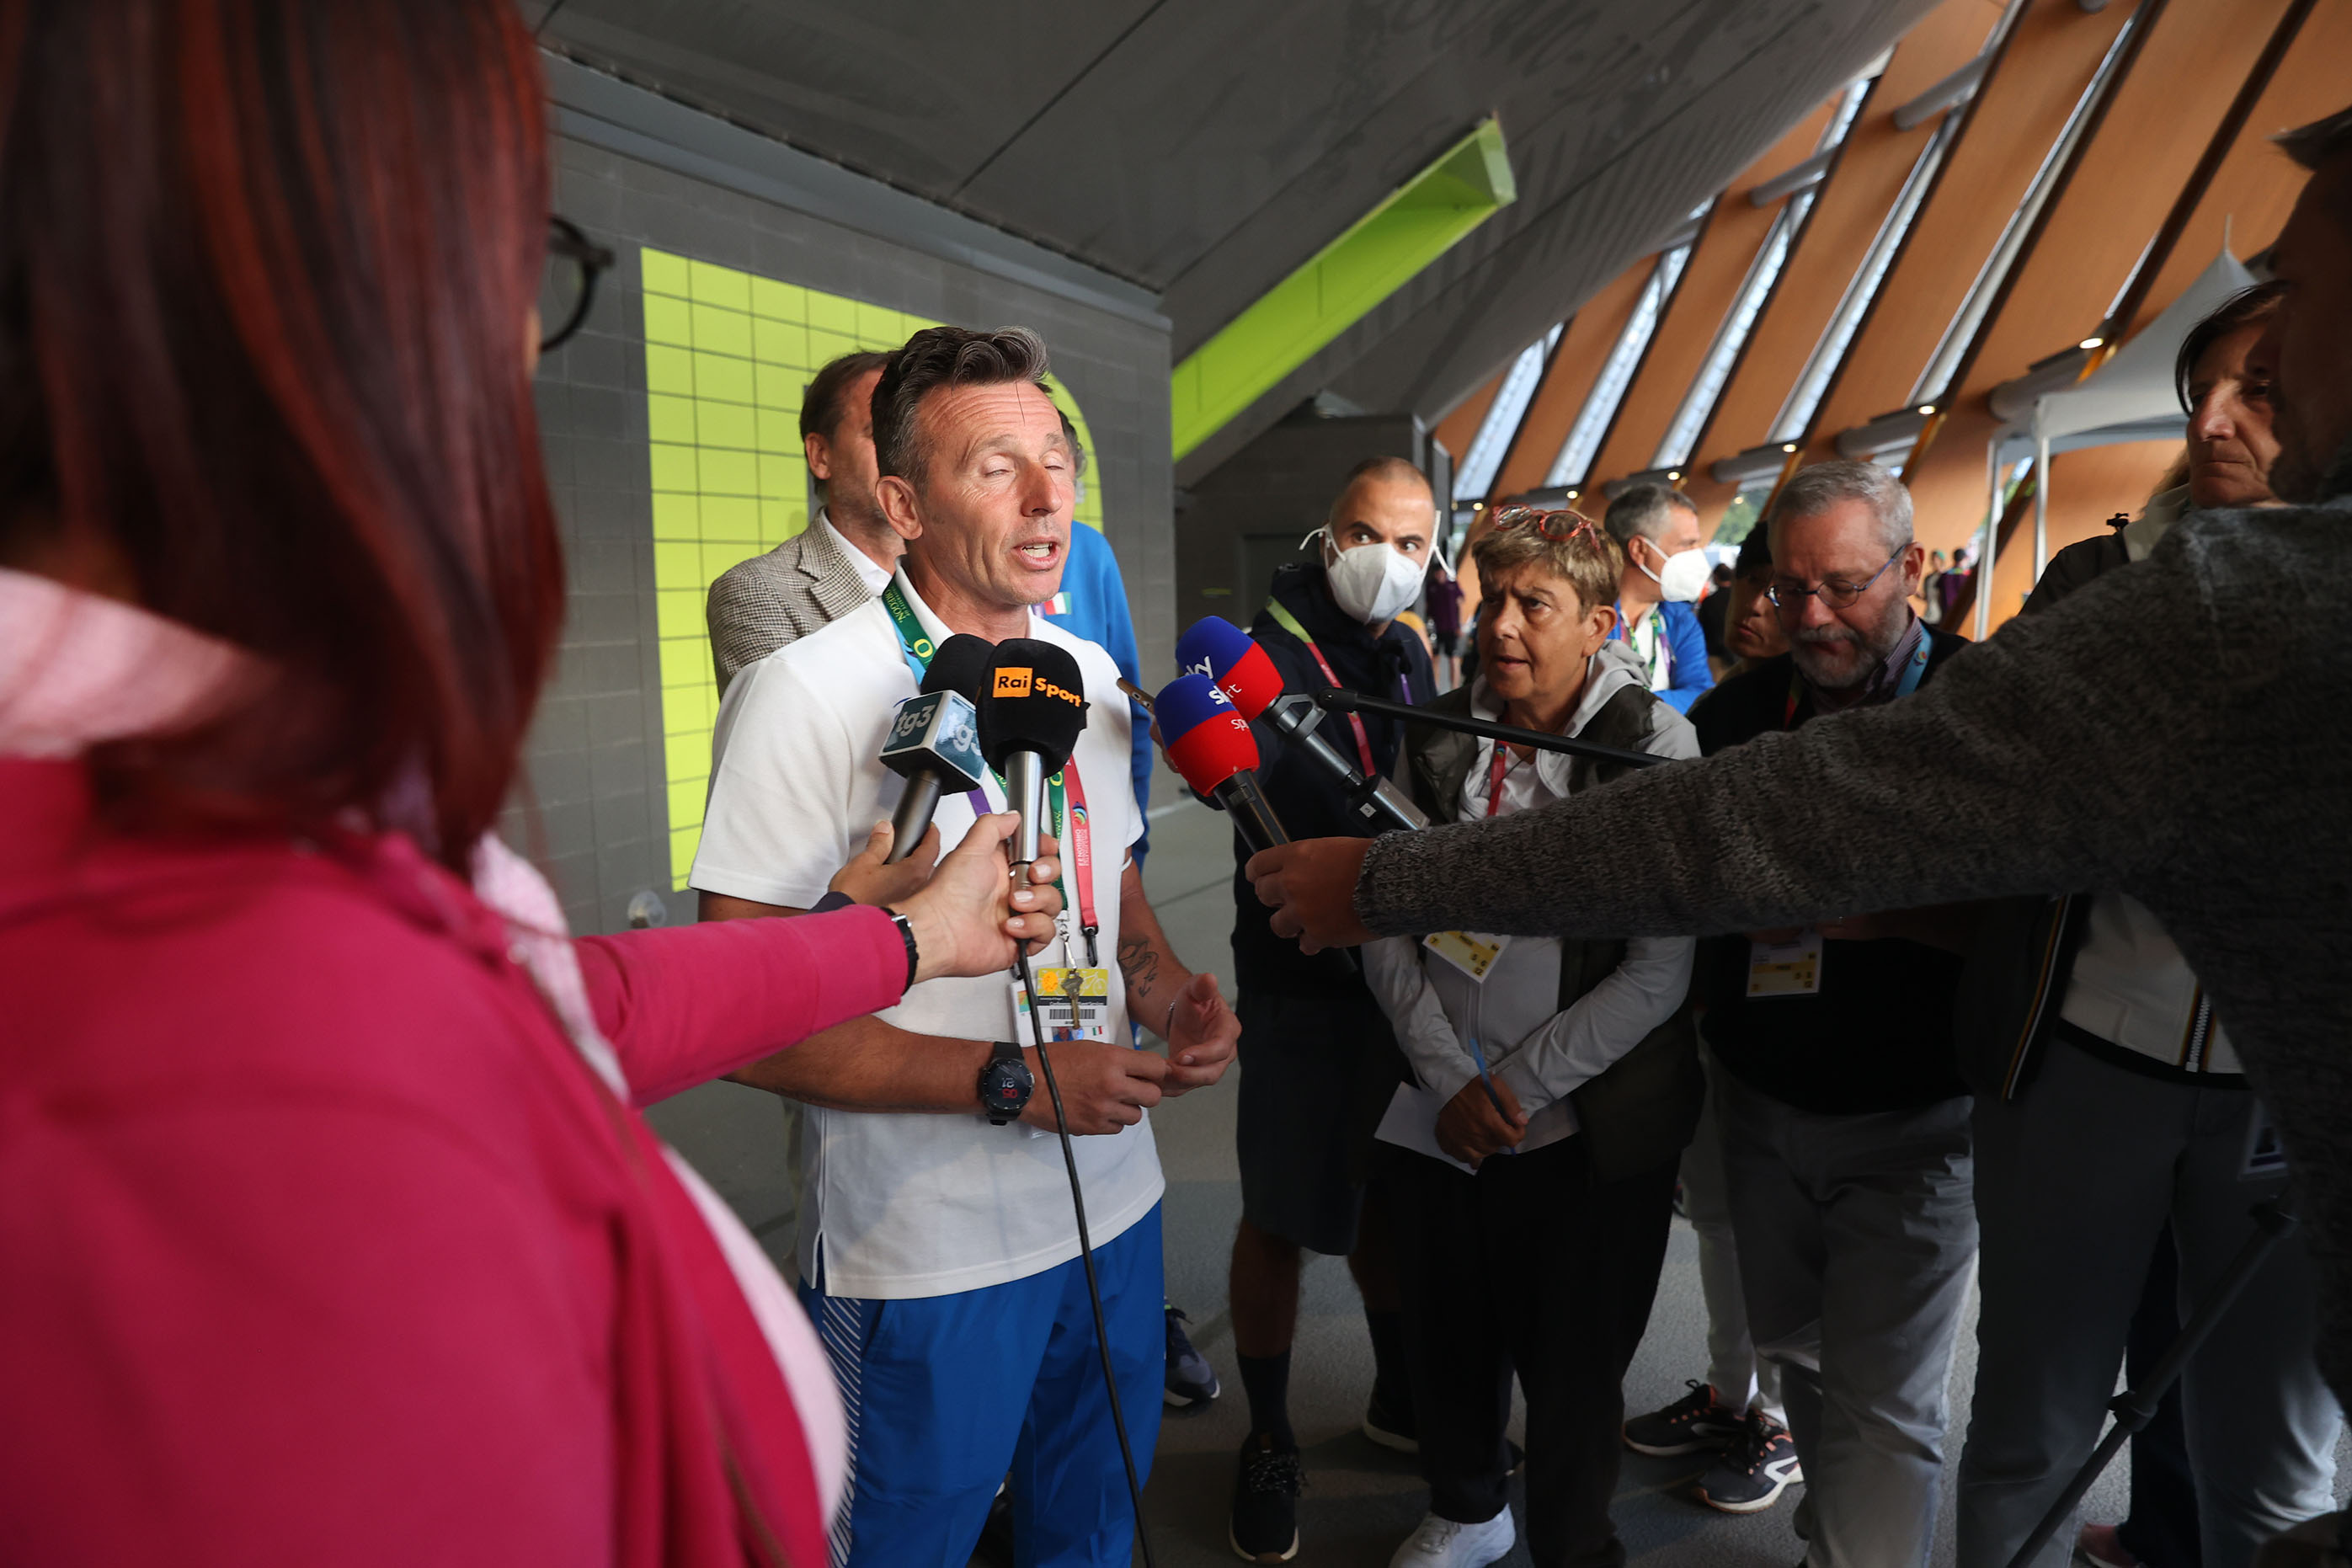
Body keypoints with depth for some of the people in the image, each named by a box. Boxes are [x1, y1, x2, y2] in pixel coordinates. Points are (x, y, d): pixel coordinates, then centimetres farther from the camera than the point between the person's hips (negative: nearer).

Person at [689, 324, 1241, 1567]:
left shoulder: (1089, 675, 5)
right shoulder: (808, 694, -17)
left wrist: (1167, 988, -3)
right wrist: (1014, 1082, -24)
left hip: (1115, 1211, 6)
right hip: (925, 1262, -6)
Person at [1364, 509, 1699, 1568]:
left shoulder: (1654, 749, -9)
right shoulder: (1433, 741, 1)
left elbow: (1660, 972, -13)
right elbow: (1387, 928, 1)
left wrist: (1518, 1085, -14)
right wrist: (1450, 1080, -9)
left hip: (1586, 1132, -3)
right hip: (1434, 1117, 4)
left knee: (1572, 1369, 10)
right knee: (1445, 1345, 18)